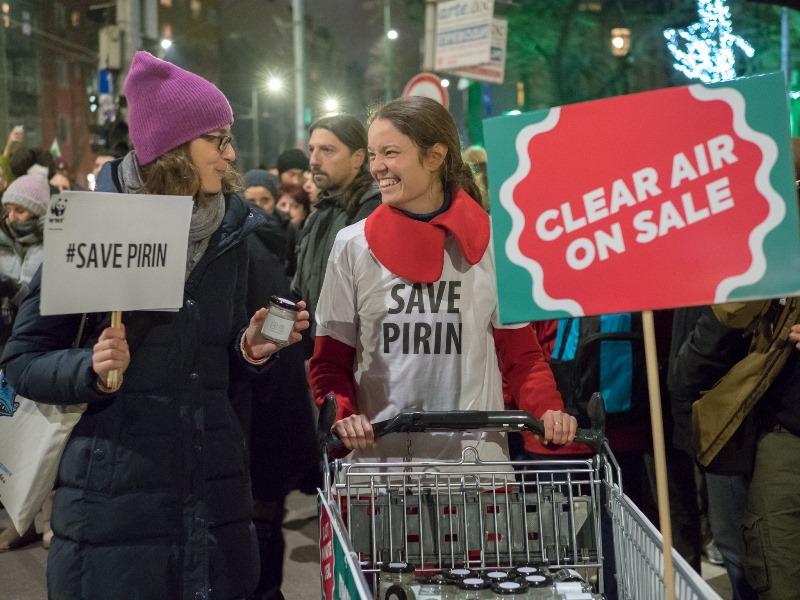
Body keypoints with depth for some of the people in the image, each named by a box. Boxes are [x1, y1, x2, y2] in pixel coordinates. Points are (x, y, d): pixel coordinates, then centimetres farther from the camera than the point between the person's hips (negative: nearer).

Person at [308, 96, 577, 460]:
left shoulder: (491, 242, 3)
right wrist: (341, 414, -13)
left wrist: (548, 410, -12)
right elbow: (330, 360, 6)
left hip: (476, 454, 0)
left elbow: (520, 353, 6)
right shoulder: (352, 245, 4)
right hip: (377, 454, 0)